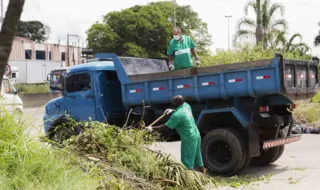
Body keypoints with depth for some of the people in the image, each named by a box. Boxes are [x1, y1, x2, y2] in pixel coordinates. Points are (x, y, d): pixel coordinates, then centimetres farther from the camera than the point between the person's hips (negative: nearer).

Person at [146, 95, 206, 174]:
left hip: (189, 138, -9)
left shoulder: (177, 115, -25)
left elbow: (166, 126, -20)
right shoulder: (186, 105, -1)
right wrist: (172, 111, 12)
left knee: (187, 160, 2)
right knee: (197, 156, 20)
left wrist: (152, 128, -13)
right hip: (196, 134, 9)